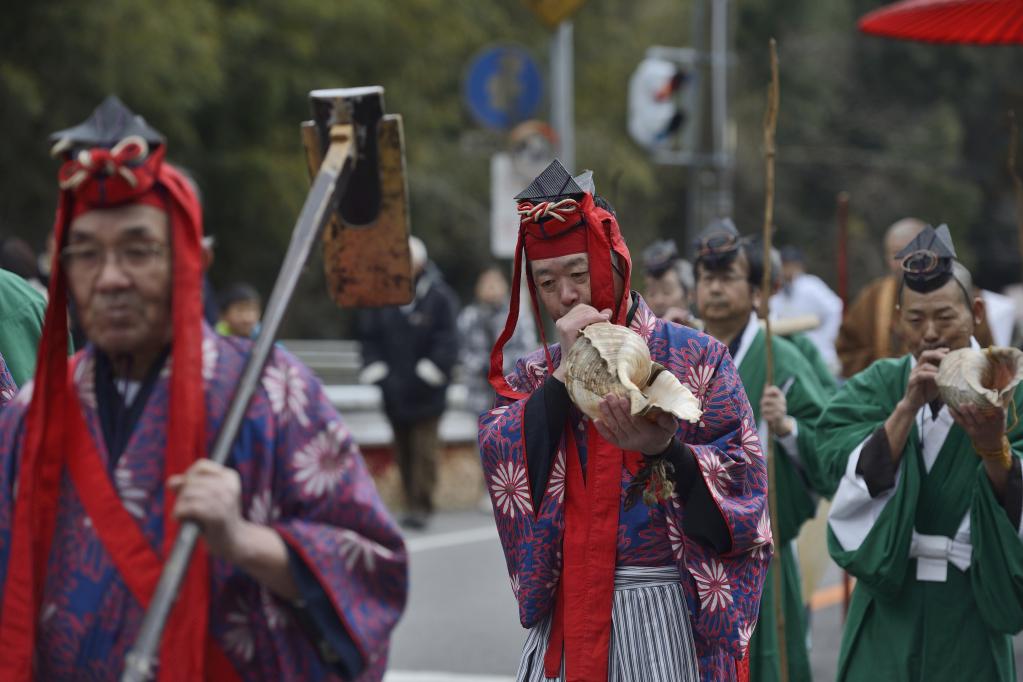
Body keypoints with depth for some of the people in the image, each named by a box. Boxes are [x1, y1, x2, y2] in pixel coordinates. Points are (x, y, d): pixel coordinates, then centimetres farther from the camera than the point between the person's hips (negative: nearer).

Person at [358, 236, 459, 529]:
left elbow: (447, 341, -7)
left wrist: (428, 373, -15)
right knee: (404, 452, 10)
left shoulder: (439, 297, -6)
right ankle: (412, 505, 18)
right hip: (394, 392, 4)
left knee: (424, 450, -5)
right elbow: (369, 336, 8)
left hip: (425, 394, -4)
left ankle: (421, 507, -3)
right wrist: (375, 370, -3)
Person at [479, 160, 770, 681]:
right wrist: (567, 370, -11)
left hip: (667, 615, -3)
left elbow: (742, 473, -6)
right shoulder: (533, 377, 12)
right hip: (566, 614, 3)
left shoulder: (694, 356, 1)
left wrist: (664, 450, -24)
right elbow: (500, 464, -6)